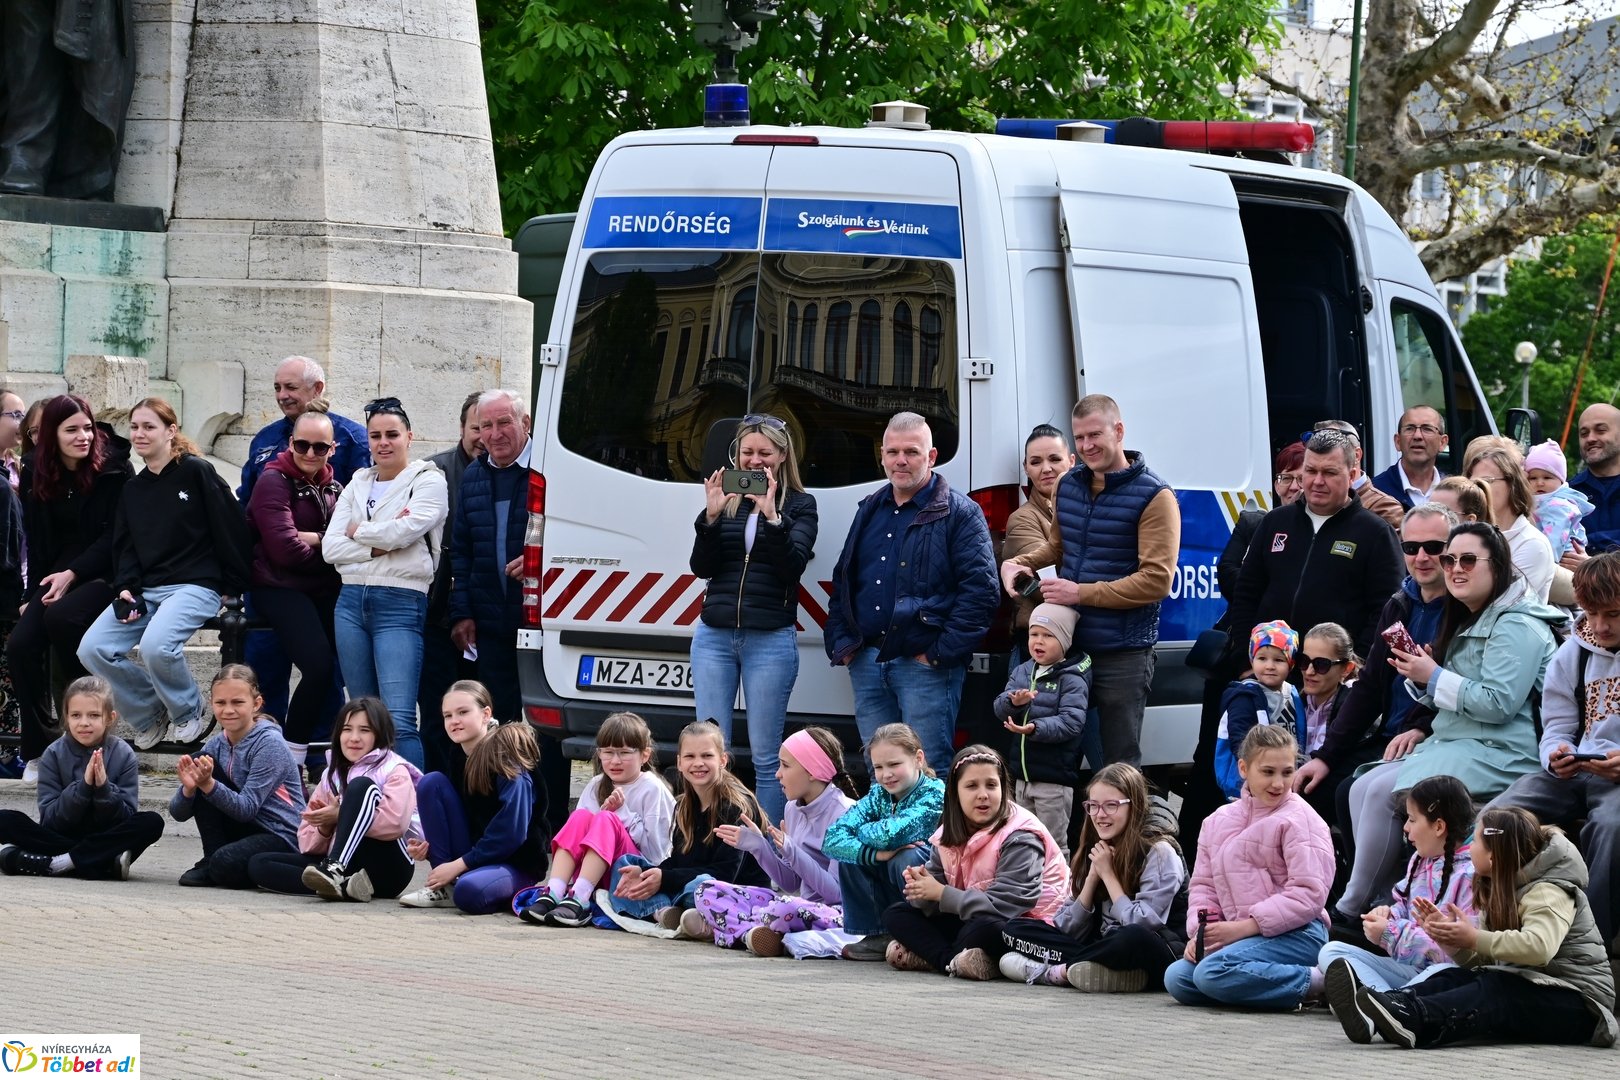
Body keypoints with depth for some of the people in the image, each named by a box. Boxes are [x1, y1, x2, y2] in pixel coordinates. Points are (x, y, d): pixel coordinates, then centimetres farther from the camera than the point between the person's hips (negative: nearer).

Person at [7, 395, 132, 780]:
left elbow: (115, 535, -9)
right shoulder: (36, 473, 7)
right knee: (20, 645, -18)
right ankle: (36, 751, -12)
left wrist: (74, 573, -17)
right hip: (56, 575, 5)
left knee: (60, 617, -34)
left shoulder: (113, 469, -6)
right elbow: (35, 540, 12)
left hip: (103, 574, -5)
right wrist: (31, 595, 5)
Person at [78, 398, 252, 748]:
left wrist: (233, 587, -4)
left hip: (196, 585, -7)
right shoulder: (134, 488, 16)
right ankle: (149, 716, 5)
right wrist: (125, 589, -3)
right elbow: (125, 546, 15)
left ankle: (190, 714, -5)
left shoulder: (196, 472, -3)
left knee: (156, 645, -35)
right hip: (145, 588, 7)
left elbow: (230, 531, -4)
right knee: (92, 649, -16)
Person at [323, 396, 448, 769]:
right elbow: (330, 547, 6)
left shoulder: (427, 482, 2)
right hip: (351, 601, 6)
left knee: (399, 720, -16)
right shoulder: (358, 485, 17)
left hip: (400, 602, -6)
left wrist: (358, 532, 2)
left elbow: (406, 530, -15)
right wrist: (380, 545, -8)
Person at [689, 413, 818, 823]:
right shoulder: (726, 499, 10)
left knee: (765, 755, -1)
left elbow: (794, 566, -10)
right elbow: (702, 567, 3)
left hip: (771, 639, -3)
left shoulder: (799, 505, 3)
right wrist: (712, 517, -12)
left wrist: (771, 516, -21)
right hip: (714, 635, 3)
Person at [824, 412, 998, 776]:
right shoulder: (870, 511, 17)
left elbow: (980, 589, -11)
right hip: (866, 661, 6)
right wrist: (840, 643, 9)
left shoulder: (960, 513, -3)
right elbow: (842, 581, 23)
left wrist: (942, 652, -15)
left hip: (924, 664, -6)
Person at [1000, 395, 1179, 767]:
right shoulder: (1067, 486, 10)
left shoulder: (1153, 496, -11)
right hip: (1067, 645, 6)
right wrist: (1016, 564, 6)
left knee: (1119, 763, 1)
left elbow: (1157, 580, -18)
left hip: (1123, 654, -6)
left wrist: (1081, 593, -20)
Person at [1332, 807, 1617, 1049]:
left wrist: (1474, 939, -27)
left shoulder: (1548, 892, -11)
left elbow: (1538, 947, -33)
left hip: (1577, 1002, -8)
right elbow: (1475, 961, 10)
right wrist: (1450, 938, -11)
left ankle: (1411, 1019, -62)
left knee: (1491, 991, -34)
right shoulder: (1504, 889, 19)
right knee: (1454, 978, -15)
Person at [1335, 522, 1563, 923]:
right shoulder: (1468, 621, 20)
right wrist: (1420, 679, 4)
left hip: (1497, 754, -10)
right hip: (1454, 744, 10)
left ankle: (1352, 909, -13)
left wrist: (1434, 677, -15)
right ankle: (1373, 896, -11)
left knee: (1384, 792, -22)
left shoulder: (1517, 626, -12)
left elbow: (1498, 704, -21)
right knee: (1361, 789, -6)